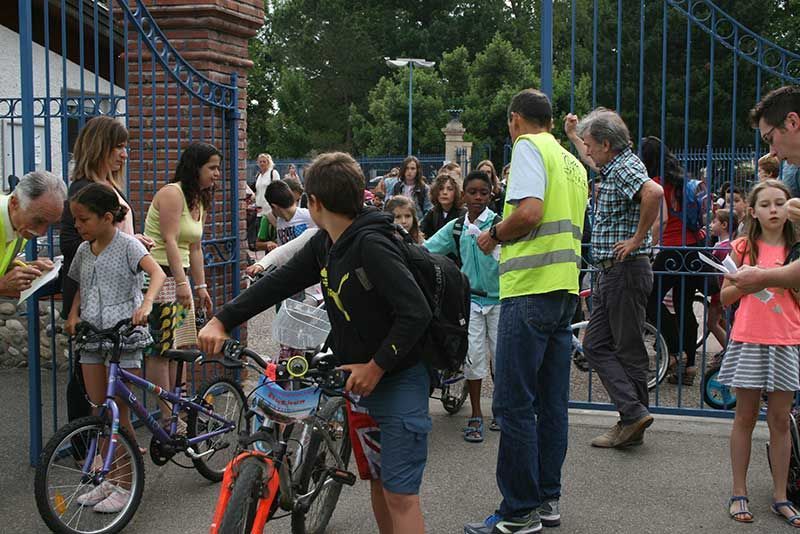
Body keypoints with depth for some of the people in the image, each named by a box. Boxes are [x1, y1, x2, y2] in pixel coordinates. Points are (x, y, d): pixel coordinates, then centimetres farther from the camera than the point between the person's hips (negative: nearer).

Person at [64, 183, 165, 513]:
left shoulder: (127, 244, -8)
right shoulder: (84, 250, 11)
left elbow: (157, 272, -22)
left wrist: (146, 304, -39)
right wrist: (73, 315, 5)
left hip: (123, 336, -6)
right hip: (92, 337, 7)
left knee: (119, 413, -2)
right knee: (99, 413, 10)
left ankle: (126, 484, 9)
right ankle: (110, 479, 22)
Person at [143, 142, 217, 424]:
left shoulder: (200, 201, 15)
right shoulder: (172, 193, -12)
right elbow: (170, 240, -20)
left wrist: (201, 287, 16)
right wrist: (181, 282, -25)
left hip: (179, 277, 9)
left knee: (176, 347, 11)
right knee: (161, 348, -7)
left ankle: (173, 412, 18)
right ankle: (166, 416, -3)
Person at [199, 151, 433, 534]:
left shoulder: (371, 245, -23)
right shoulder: (325, 244, 4)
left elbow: (416, 313, -27)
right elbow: (279, 282, 7)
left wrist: (377, 366, -23)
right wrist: (221, 321, 0)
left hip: (399, 379, -9)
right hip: (364, 377, 9)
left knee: (400, 494, -8)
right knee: (377, 480, 17)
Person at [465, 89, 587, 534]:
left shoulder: (528, 146, -5)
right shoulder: (573, 163, 20)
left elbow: (528, 213, -20)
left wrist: (494, 235, -3)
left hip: (531, 289, -9)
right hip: (566, 288, 9)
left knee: (514, 404, -4)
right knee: (552, 401, 12)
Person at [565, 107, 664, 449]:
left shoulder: (625, 168, -16)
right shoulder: (615, 166, 14)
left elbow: (654, 192, -37)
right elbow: (593, 162, 40)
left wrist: (638, 238, -28)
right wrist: (573, 135, 45)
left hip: (626, 270, -10)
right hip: (611, 272, 10)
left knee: (629, 349, -4)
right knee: (596, 344, 7)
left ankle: (634, 413, 4)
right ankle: (632, 416, 6)